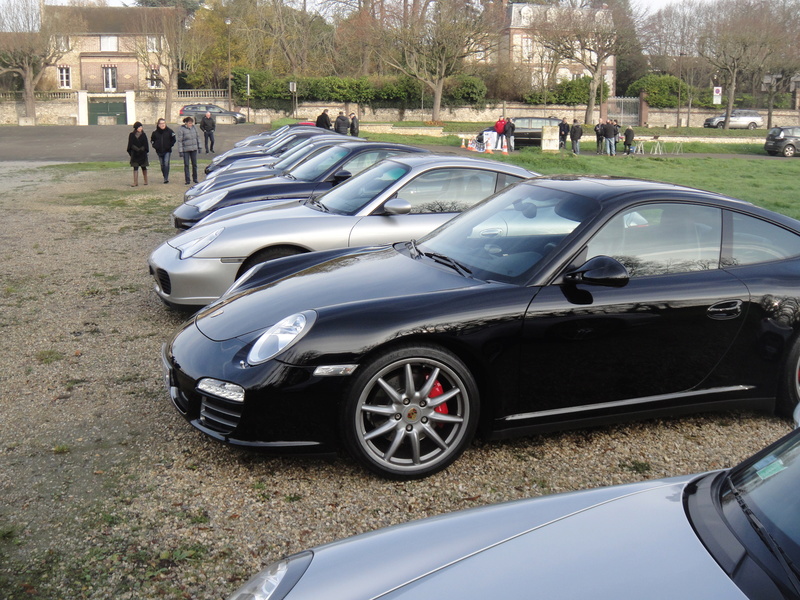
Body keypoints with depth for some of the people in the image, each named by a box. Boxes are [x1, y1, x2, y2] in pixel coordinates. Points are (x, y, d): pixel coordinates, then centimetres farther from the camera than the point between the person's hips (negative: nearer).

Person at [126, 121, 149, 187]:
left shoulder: (143, 135, 1)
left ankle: (145, 181, 22)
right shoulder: (131, 135, 0)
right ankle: (135, 182, -6)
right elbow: (130, 144, 2)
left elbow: (146, 144, 3)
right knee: (135, 168, -4)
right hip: (134, 154, -1)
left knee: (143, 167, 11)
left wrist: (143, 149, -8)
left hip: (142, 154, 1)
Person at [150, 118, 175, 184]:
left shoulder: (169, 131, -3)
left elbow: (173, 139, 7)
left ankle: (166, 178, -16)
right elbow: (152, 140, 15)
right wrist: (155, 146, 1)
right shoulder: (155, 132, 1)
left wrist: (170, 145, -3)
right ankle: (165, 178, 19)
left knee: (166, 163, -15)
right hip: (159, 151, 3)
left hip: (167, 151, -3)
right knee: (162, 165, 8)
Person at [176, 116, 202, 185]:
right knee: (186, 165, -1)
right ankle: (187, 180, 4)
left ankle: (195, 178, 23)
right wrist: (180, 151, -13)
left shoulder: (194, 127, 3)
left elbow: (198, 137, 13)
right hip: (185, 150, -4)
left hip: (194, 149, 4)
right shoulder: (181, 129, -10)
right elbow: (179, 141, -9)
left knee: (194, 164, 9)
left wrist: (199, 147, 11)